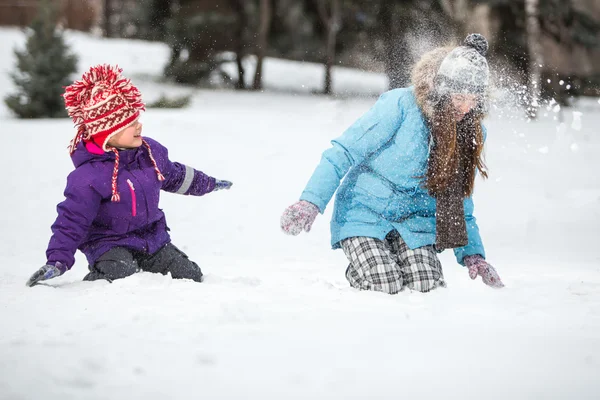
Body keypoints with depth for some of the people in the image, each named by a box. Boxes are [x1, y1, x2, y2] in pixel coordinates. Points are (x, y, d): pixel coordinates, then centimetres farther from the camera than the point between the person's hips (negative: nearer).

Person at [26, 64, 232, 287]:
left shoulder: (151, 152, -1)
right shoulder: (89, 177, -23)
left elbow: (174, 176, 21)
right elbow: (71, 221, -21)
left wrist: (208, 184, 35)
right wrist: (57, 261, -31)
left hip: (153, 237, 7)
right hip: (109, 243, -7)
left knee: (191, 277, 0)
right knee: (121, 277, -35)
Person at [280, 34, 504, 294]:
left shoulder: (469, 132, 0)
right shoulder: (400, 104, -19)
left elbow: (459, 200, 12)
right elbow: (343, 153, -18)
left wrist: (472, 254, 1)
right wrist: (311, 201, -28)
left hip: (413, 220, 4)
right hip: (364, 213, -4)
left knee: (427, 288, -16)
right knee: (385, 288, -21)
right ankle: (358, 272, 13)